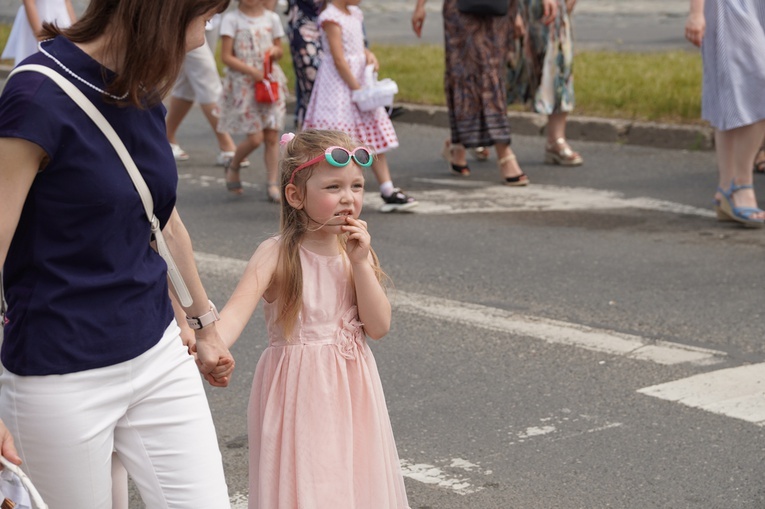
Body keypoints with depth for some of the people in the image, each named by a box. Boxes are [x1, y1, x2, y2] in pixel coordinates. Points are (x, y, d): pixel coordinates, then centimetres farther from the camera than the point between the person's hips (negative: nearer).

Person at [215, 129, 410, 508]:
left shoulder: (356, 251, 2)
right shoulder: (277, 255, -12)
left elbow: (378, 327, -5)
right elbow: (237, 309, -26)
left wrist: (360, 262, -14)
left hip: (350, 389, 5)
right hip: (297, 388, -4)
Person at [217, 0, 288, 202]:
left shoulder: (272, 18, 6)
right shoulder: (231, 19, -5)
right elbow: (226, 56, -9)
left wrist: (274, 52, -9)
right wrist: (253, 71, -18)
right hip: (243, 84, -3)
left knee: (272, 136, -1)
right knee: (255, 138, -7)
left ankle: (273, 185, 5)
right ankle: (233, 167, 22)